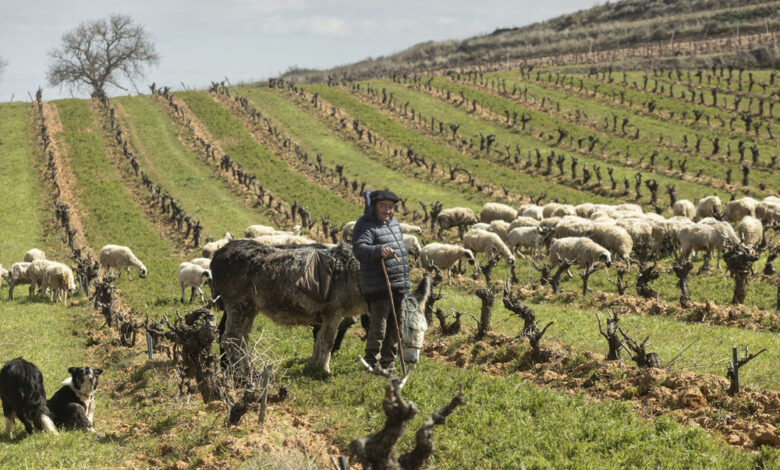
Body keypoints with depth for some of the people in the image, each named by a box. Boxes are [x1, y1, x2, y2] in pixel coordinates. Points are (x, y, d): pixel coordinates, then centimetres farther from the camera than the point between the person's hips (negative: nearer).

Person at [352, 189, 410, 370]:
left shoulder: (394, 223, 16)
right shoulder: (366, 226, -11)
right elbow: (359, 249, -29)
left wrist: (404, 280, 31)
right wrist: (379, 251, -47)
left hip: (398, 286, 9)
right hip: (378, 286, -9)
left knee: (396, 324, 12)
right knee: (378, 325, -12)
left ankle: (388, 362, 22)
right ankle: (372, 362, -2)